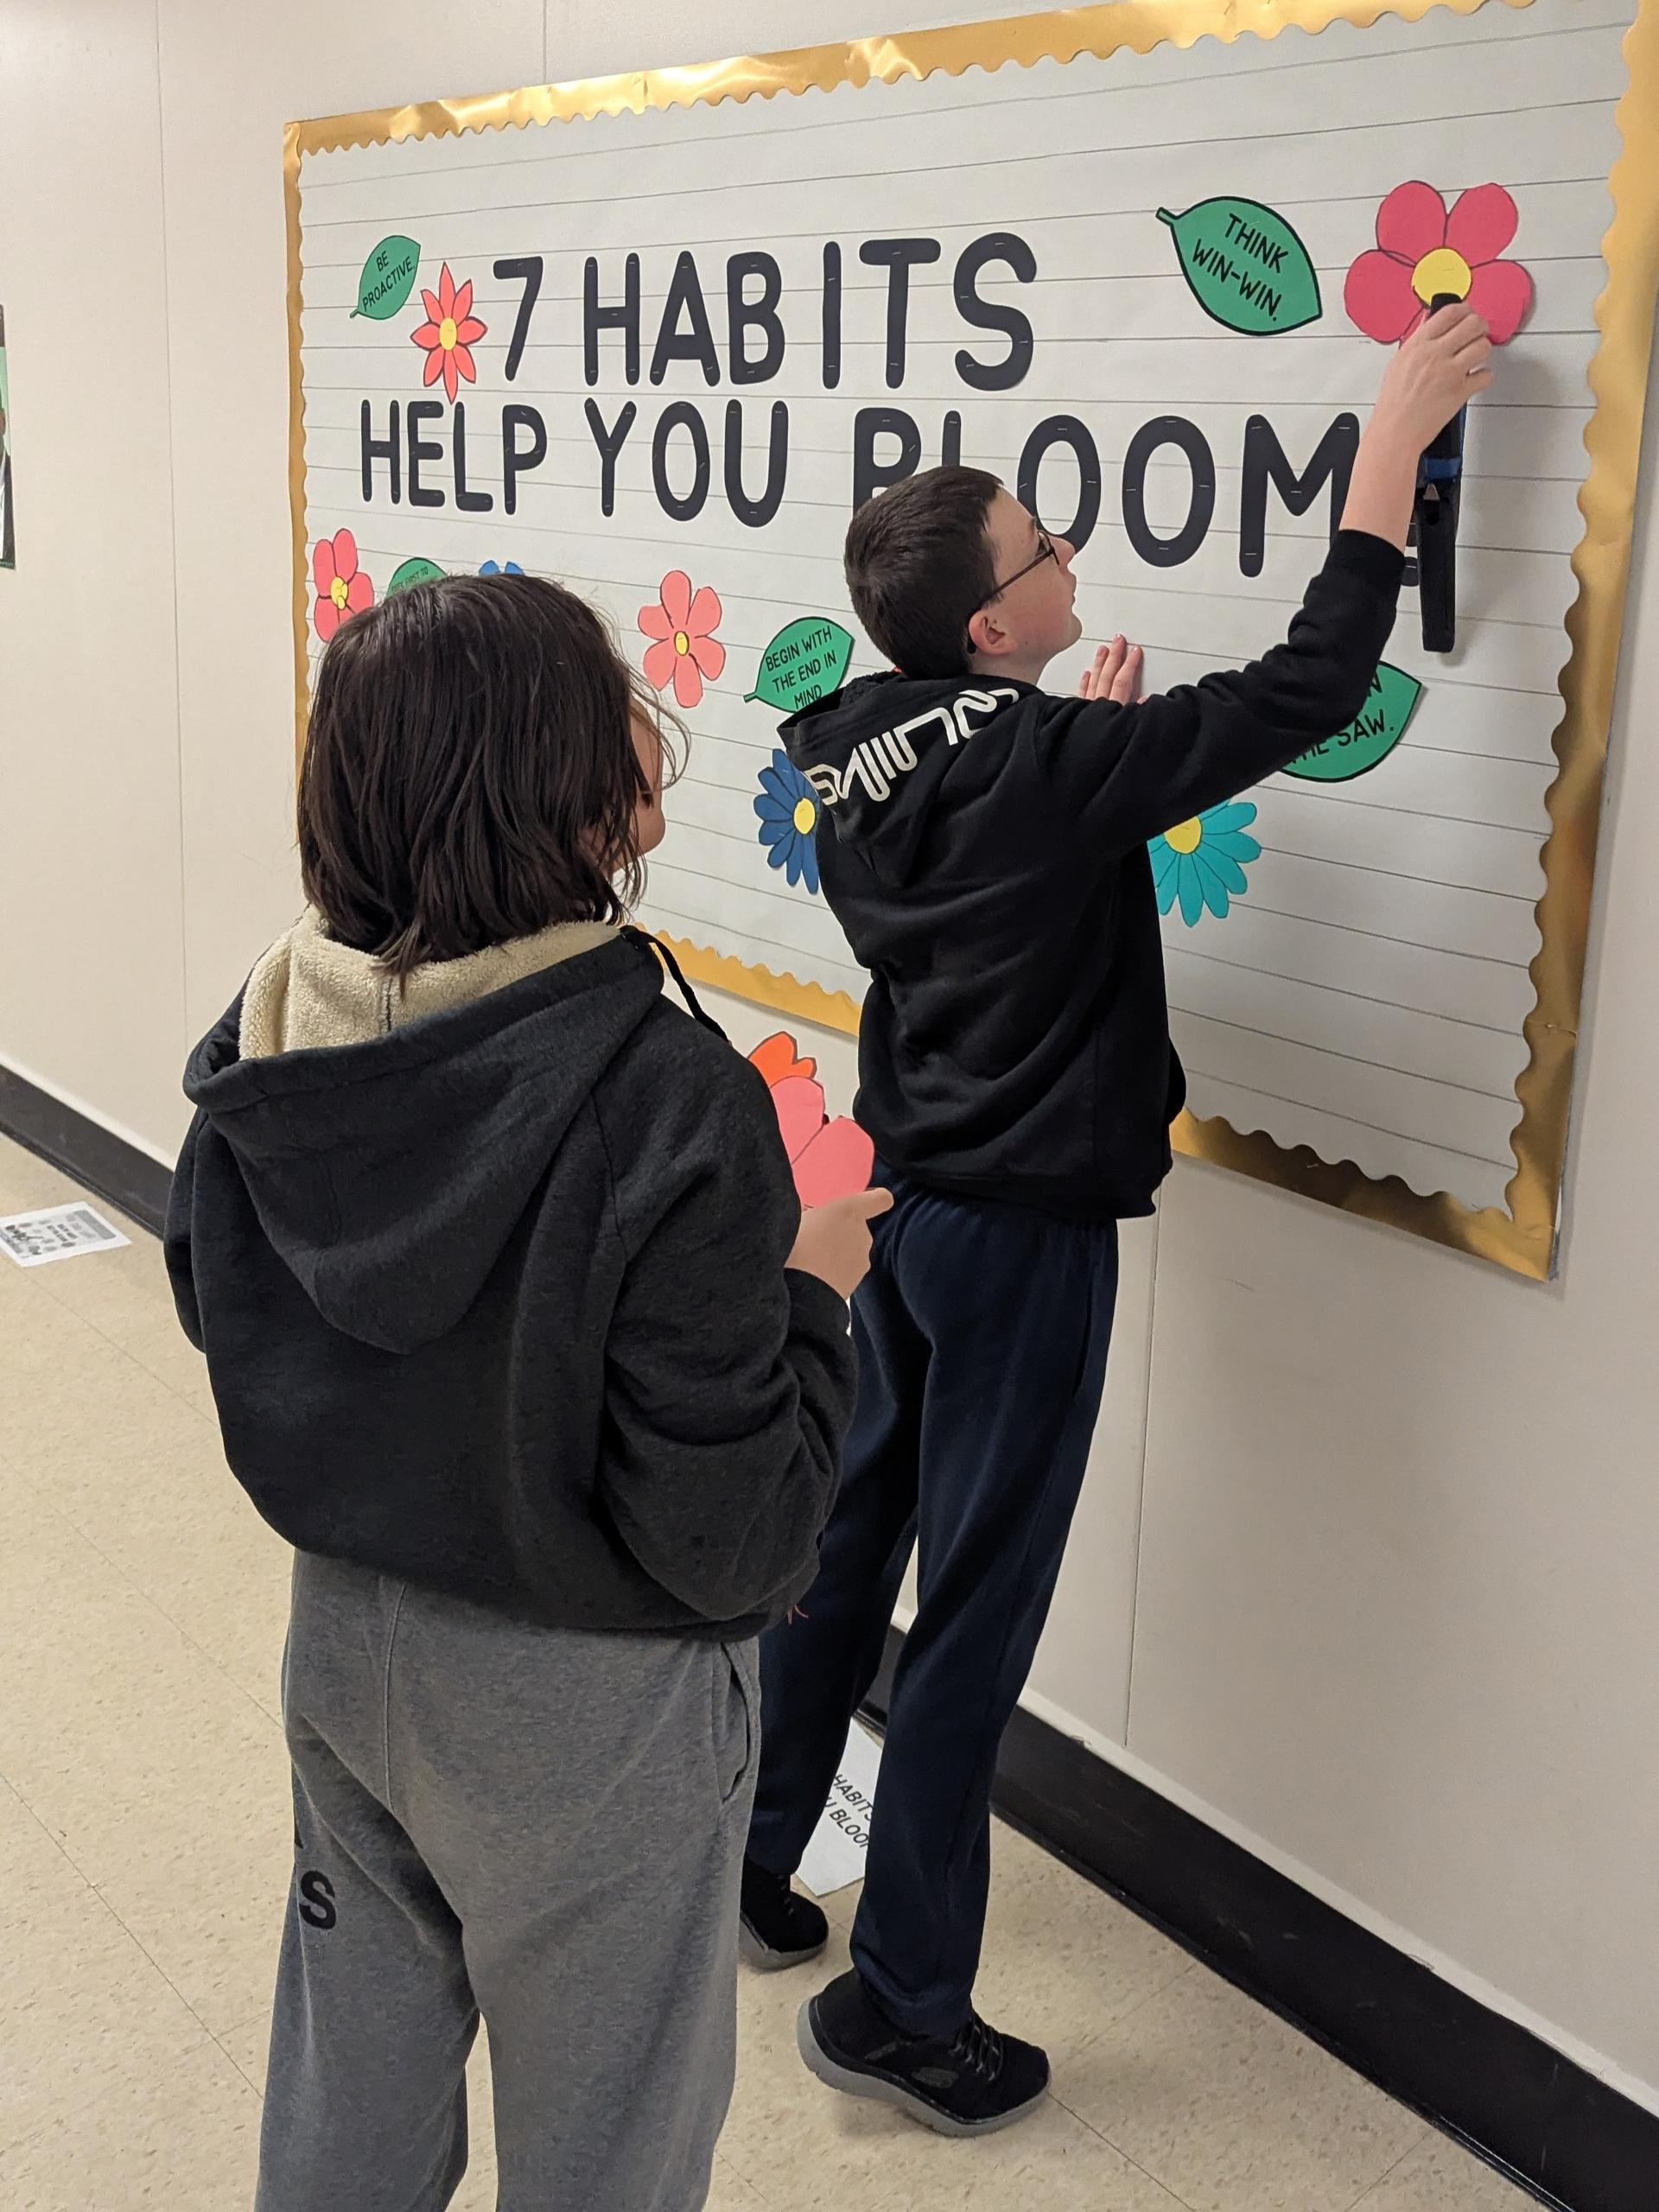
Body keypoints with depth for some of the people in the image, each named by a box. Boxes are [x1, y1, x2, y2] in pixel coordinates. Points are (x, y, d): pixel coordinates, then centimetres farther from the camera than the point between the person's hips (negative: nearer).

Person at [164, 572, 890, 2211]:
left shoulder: (265, 1045, -10)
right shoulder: (667, 1105, -30)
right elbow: (729, 1538, -24)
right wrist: (809, 1290, -9)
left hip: (346, 1635, 6)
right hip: (580, 1706, -6)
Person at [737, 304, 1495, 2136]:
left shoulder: (864, 760, 1)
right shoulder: (1054, 765, -22)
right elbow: (1313, 686, -21)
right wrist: (1393, 439, -13)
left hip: (903, 1202, 8)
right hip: (1023, 1235, -8)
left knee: (844, 1537, 20)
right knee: (974, 1613, 3)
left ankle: (748, 1860, 37)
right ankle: (900, 2004, 15)